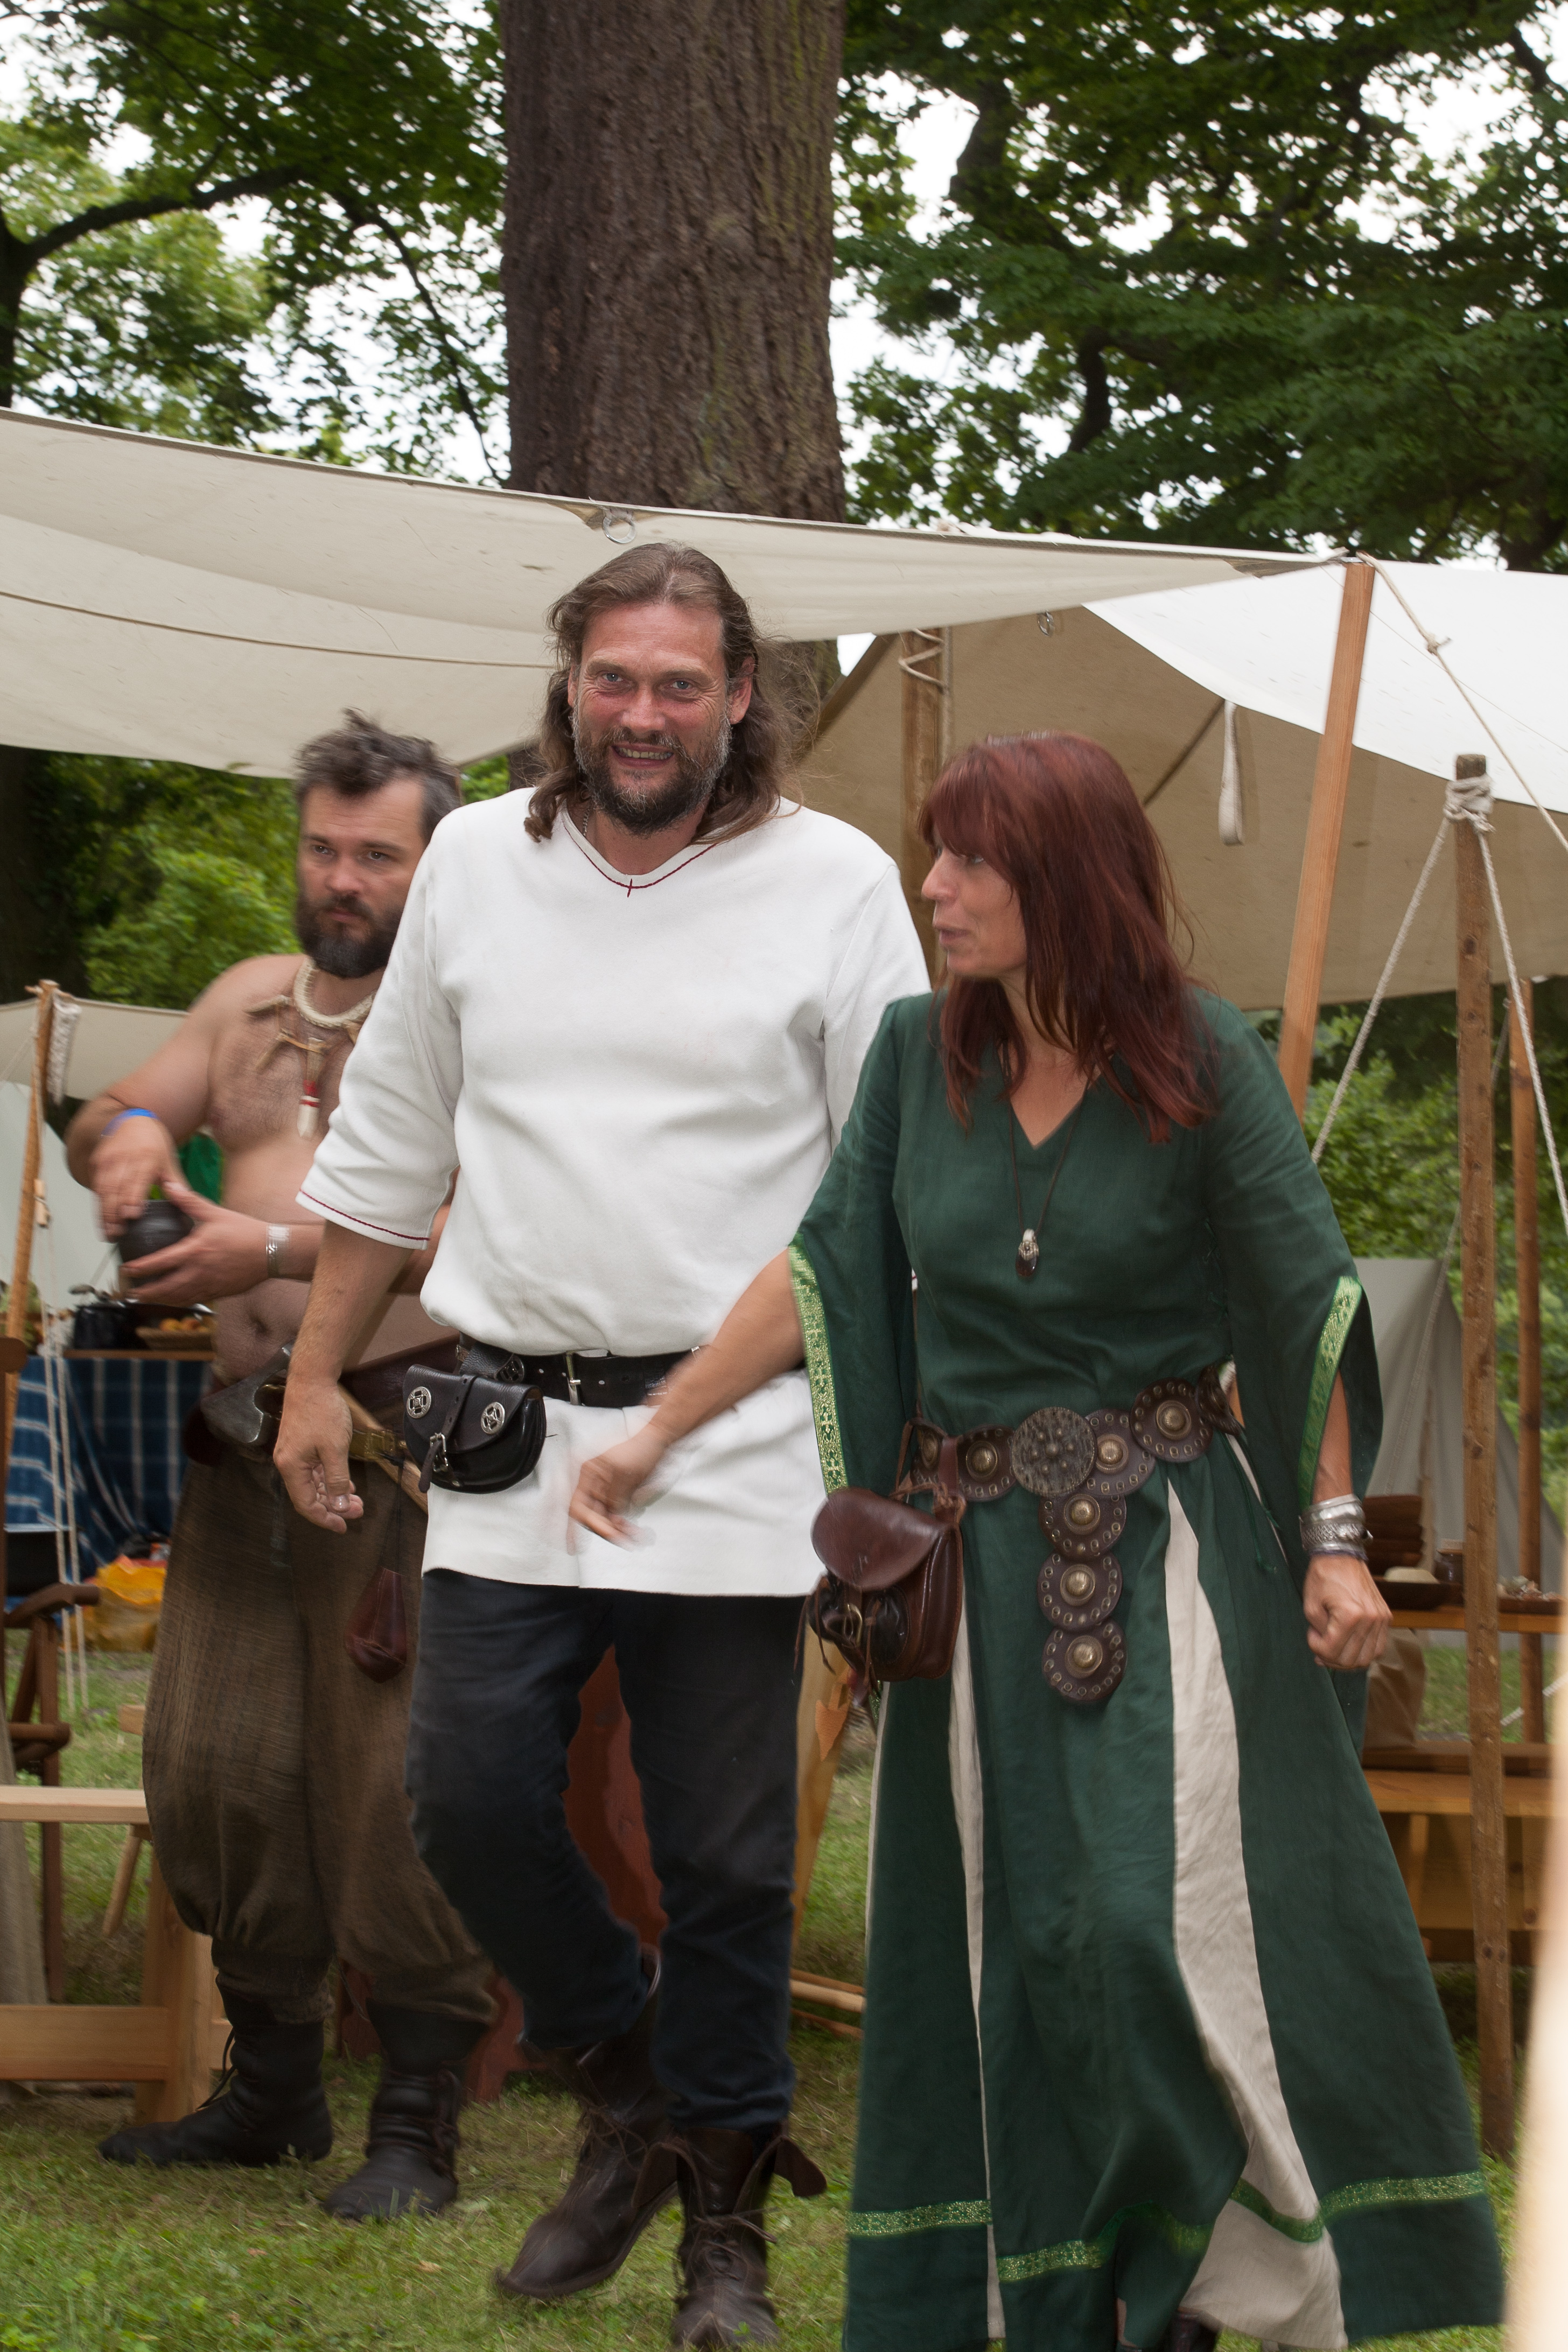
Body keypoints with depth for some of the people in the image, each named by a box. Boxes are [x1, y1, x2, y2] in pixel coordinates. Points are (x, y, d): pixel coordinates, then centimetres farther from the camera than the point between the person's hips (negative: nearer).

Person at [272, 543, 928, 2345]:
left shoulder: (834, 883, -1)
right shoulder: (476, 863, 9)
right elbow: (387, 1142, 17)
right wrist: (316, 1375, 15)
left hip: (734, 1444, -3)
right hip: (509, 1433, 3)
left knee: (724, 1858, 1)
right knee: (470, 1799, -4)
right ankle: (627, 2100, 21)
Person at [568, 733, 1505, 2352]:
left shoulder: (1204, 1065, -6)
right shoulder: (919, 1056, 3)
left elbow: (1309, 1306, -3)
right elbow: (822, 1273, 7)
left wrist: (1335, 1535, -7)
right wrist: (657, 1431, 5)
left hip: (1167, 1546, -4)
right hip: (982, 1560, 4)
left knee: (1178, 1911, -10)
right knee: (1010, 1948, 6)